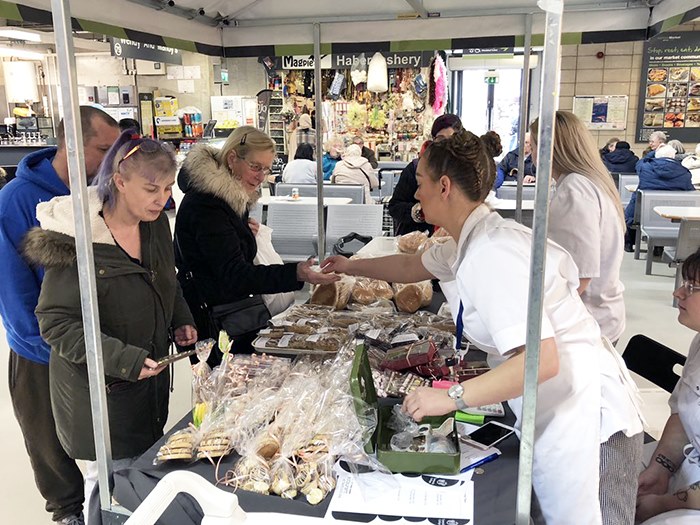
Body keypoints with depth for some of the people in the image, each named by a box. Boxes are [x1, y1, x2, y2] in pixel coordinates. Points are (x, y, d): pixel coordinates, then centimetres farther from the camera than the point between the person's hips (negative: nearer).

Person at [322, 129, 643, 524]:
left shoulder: (491, 254, -25)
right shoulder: (473, 240, 6)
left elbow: (541, 360, -30)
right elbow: (412, 267, 26)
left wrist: (452, 397, -26)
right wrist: (351, 266, 36)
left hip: (583, 419, -9)